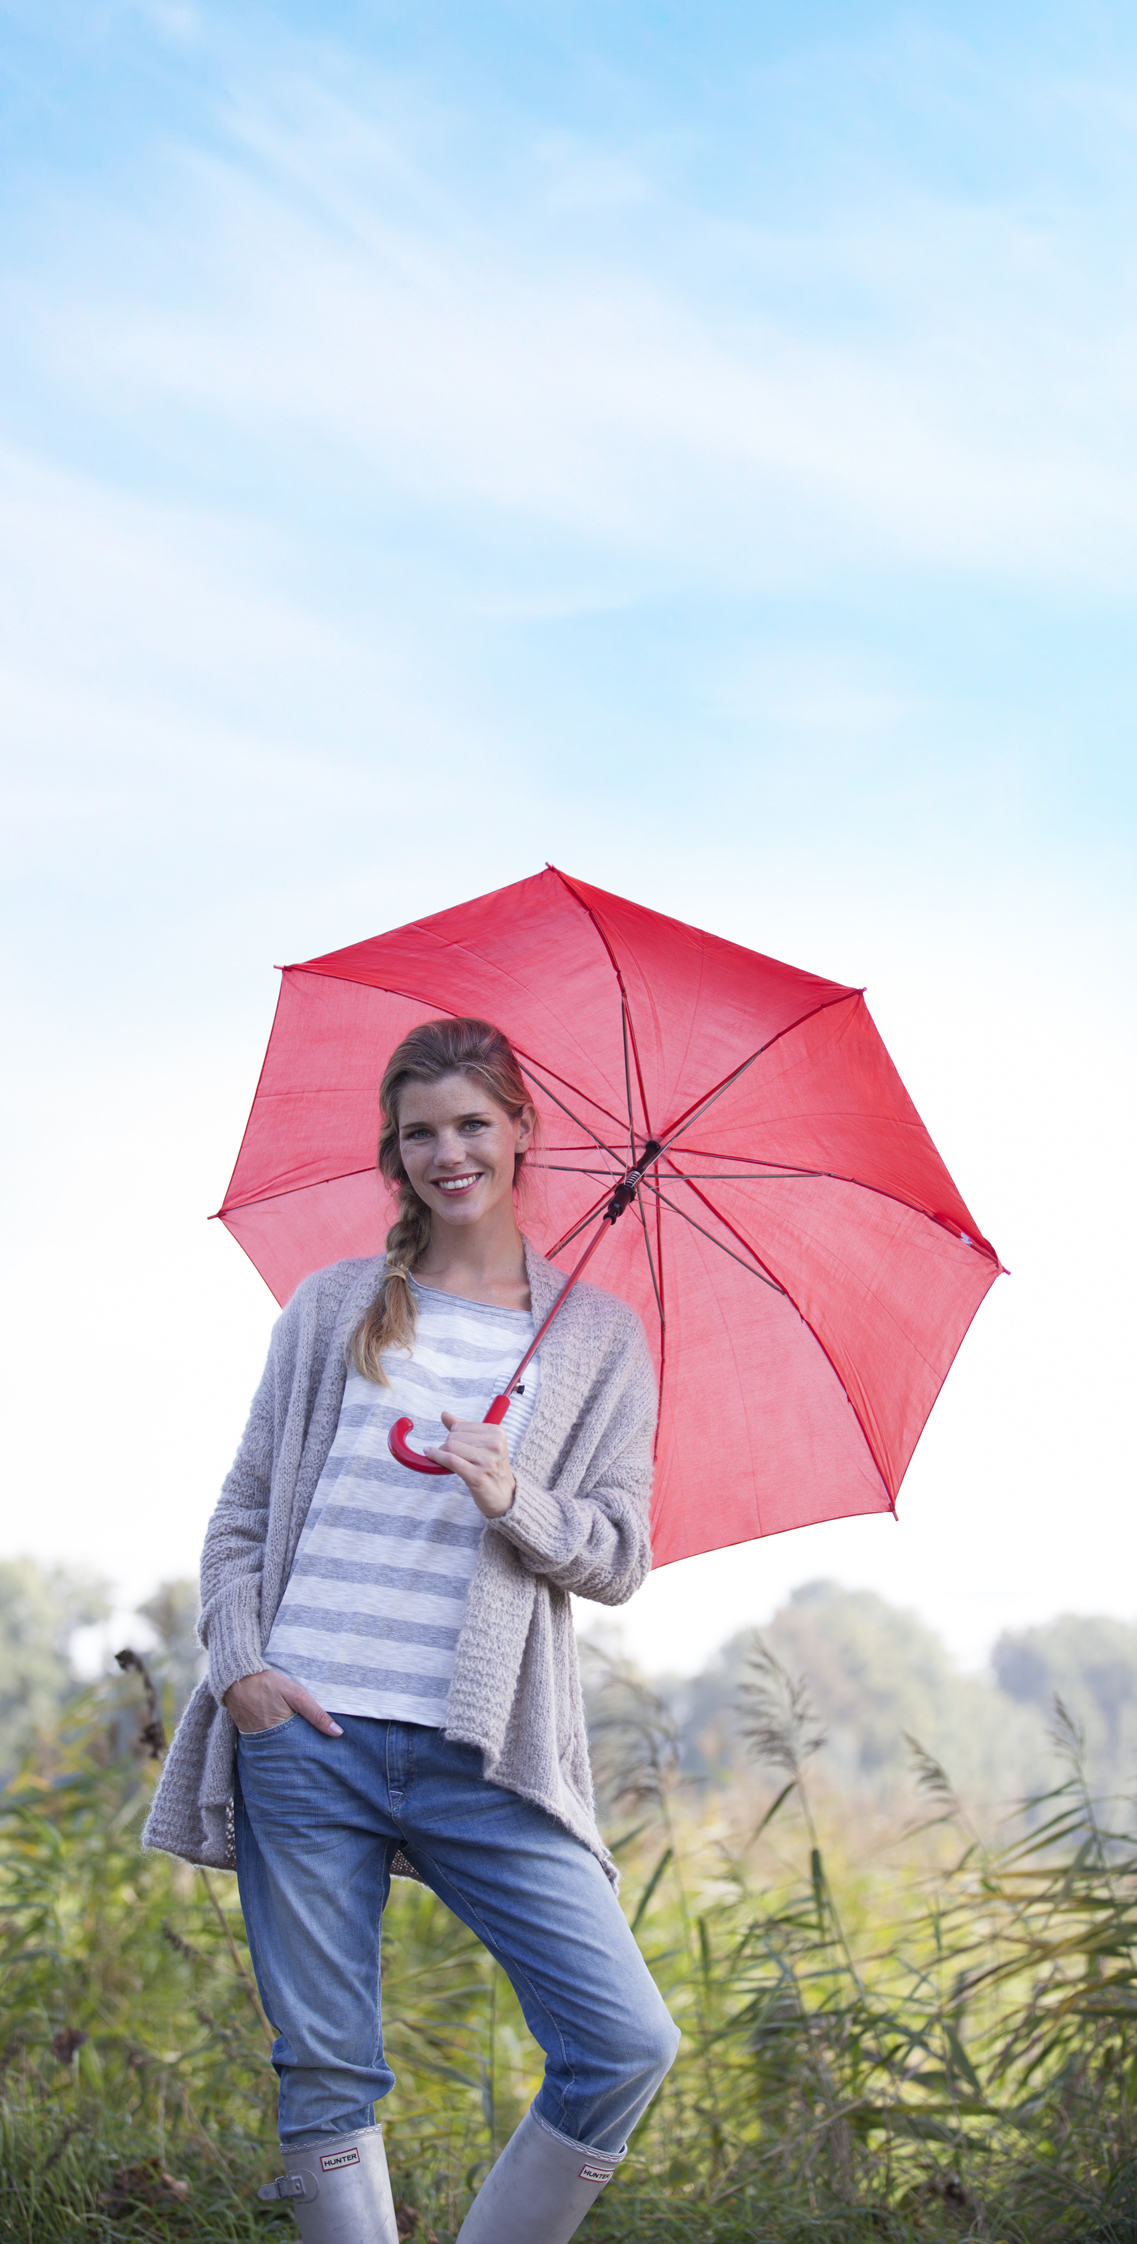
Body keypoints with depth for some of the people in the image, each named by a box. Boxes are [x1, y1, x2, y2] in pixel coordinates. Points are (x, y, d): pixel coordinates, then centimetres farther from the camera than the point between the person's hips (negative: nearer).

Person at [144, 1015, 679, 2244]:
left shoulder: (599, 1336, 10)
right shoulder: (333, 1305, 12)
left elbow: (620, 1557, 6)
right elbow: (242, 1513, 11)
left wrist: (514, 1504, -13)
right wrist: (240, 1663, -5)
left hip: (478, 1754, 0)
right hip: (303, 1734, 0)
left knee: (626, 2044, -11)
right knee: (326, 2073, 0)